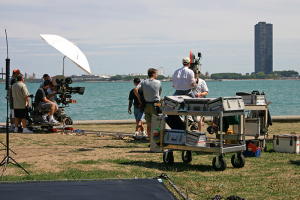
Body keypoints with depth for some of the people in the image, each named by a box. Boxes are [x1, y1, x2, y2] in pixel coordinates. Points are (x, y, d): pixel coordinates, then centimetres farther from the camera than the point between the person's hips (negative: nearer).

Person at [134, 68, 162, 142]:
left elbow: (135, 90, -11)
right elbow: (160, 92, 10)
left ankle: (151, 141, 9)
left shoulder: (143, 82, 2)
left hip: (146, 105, 3)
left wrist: (139, 98, 2)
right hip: (155, 105, -3)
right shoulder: (158, 82, -3)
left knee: (149, 124, 8)